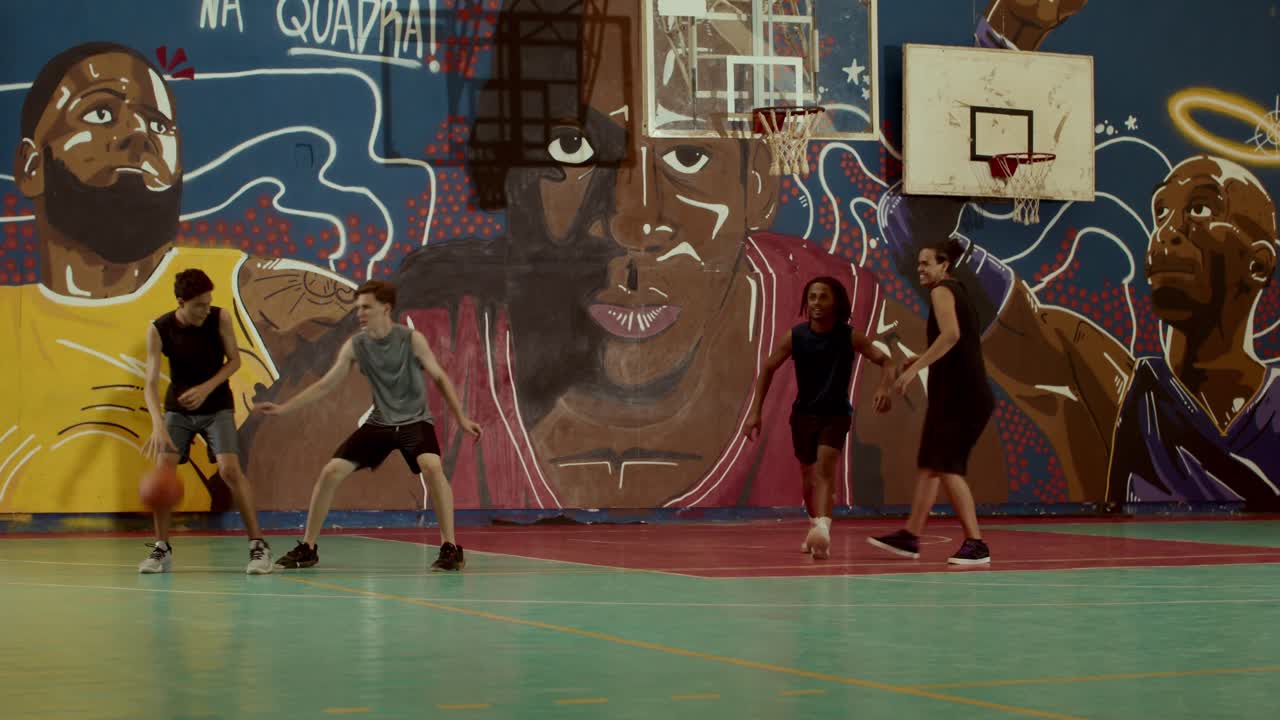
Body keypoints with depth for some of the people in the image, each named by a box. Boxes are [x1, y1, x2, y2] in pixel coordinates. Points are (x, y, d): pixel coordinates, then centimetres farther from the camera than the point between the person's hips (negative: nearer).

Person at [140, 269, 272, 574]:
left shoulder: (220, 318, -15)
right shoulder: (158, 330, -15)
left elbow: (234, 360, -4)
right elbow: (151, 382, -19)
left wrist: (207, 388, -20)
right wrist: (158, 424, -34)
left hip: (217, 406, -1)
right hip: (178, 408, 1)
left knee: (230, 469, -17)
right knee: (162, 470, -10)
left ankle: (258, 545, -8)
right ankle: (162, 549, 5)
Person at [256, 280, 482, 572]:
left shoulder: (411, 339, -14)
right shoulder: (355, 345, -6)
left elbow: (439, 377, -4)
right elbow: (326, 384, 0)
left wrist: (461, 417, -8)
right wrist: (284, 408, -7)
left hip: (414, 420, -4)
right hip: (380, 422, 4)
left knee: (432, 468, -32)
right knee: (330, 473, -4)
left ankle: (450, 548, -22)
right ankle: (307, 549, 10)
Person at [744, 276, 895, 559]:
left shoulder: (850, 337, -15)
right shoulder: (794, 337, -11)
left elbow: (885, 360, -14)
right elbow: (768, 370, -2)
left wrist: (883, 388, -36)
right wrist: (755, 412, -8)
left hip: (836, 414, -3)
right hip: (804, 413, 3)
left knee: (826, 466, -23)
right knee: (808, 474, 12)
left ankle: (823, 529, -37)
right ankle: (815, 526, 35)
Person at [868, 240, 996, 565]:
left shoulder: (942, 291, -8)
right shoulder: (958, 292, 20)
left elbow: (951, 334, -25)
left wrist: (915, 367, -26)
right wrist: (922, 361, 24)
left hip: (961, 395, -10)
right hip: (956, 394, 10)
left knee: (947, 467, -11)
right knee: (929, 464, 14)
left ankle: (976, 544, -12)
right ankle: (910, 537, 21)